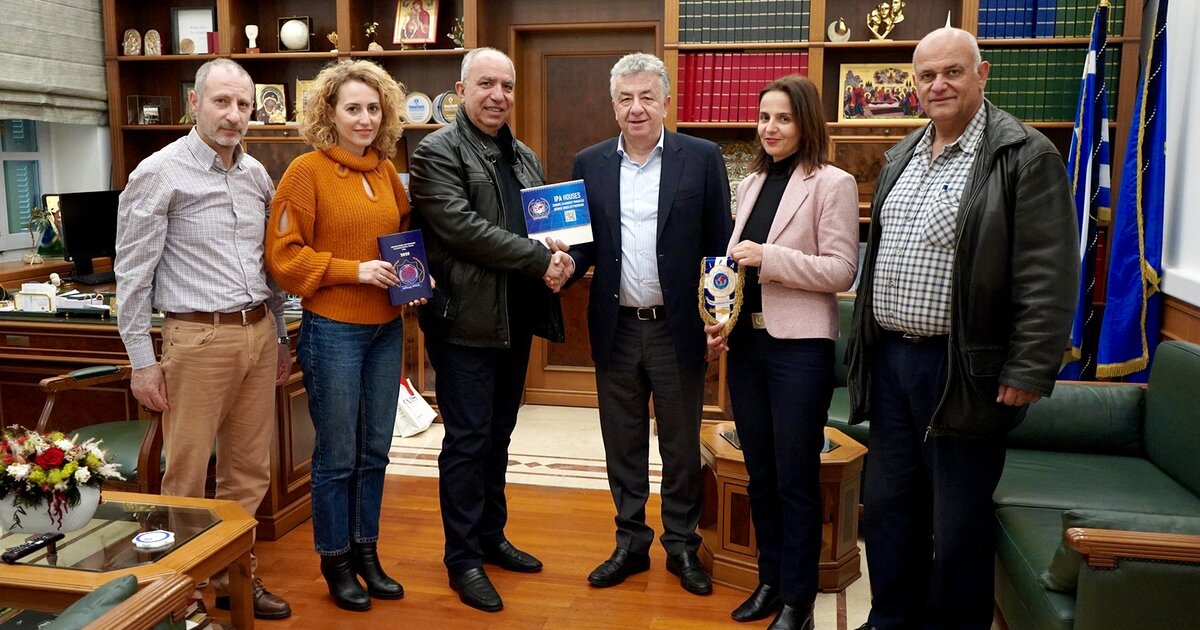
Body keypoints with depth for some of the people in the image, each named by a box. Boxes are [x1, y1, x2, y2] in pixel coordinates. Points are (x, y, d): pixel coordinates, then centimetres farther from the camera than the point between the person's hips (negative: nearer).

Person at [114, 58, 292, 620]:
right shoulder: (160, 173, -6)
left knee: (249, 473, 12)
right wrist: (143, 361, -8)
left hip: (258, 334, 6)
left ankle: (233, 577, 26)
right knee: (186, 476, 1)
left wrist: (279, 336, 18)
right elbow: (132, 273, -6)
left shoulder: (256, 174, 11)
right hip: (199, 337, -6)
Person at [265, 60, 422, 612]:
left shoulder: (386, 171, 8)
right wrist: (354, 270, -19)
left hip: (386, 328, 6)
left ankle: (366, 552, 30)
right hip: (333, 330, -6)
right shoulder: (307, 171, -9)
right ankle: (335, 562, 24)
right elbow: (283, 254, -11)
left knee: (375, 451, 14)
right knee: (337, 456, 5)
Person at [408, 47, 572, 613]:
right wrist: (540, 261, -19)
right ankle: (463, 559, 13)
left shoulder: (524, 158, 16)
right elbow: (461, 227, -19)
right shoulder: (437, 151, -7)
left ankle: (491, 536, 31)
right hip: (467, 319, -7)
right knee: (467, 439, 0)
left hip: (517, 318, 7)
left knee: (498, 434, 16)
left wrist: (558, 260, -4)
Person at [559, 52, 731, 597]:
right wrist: (566, 262, -14)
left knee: (681, 445, 11)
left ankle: (682, 545, 29)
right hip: (615, 328, 3)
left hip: (678, 328, -2)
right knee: (623, 445, 14)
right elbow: (585, 242, 8)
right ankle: (631, 543, 30)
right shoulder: (589, 164, 4)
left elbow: (718, 245, -3)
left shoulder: (702, 158, -3)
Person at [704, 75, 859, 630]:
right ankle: (769, 580, 31)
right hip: (746, 340, 6)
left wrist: (770, 259, -19)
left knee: (796, 479, 5)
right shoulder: (751, 182, 12)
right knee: (759, 474, 15)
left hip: (799, 346, -6)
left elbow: (842, 270, -11)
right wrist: (718, 319, 3)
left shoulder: (832, 184, -6)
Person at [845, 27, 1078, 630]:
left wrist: (1028, 372, -17)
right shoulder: (900, 157, 13)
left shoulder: (1026, 156, -10)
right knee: (887, 507, 16)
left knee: (958, 526, 6)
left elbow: (1047, 279, -14)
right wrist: (862, 342, 17)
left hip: (963, 370, -7)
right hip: (889, 358, 7)